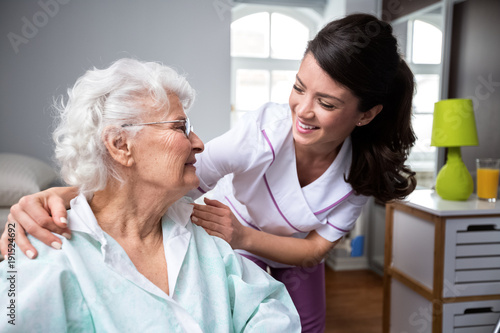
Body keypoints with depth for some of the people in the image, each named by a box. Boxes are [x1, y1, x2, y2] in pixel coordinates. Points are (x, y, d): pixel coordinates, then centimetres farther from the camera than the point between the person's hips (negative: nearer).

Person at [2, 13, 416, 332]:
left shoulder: (364, 169, -23)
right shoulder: (266, 129, -34)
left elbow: (315, 248, -18)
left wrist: (244, 236, -36)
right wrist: (64, 197, -58)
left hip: (293, 265, 3)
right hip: (227, 254, -3)